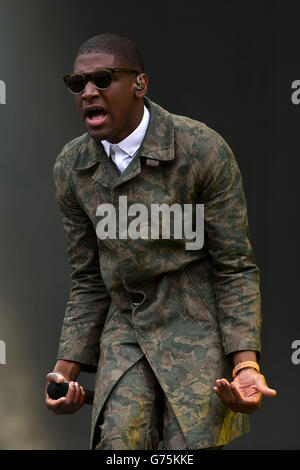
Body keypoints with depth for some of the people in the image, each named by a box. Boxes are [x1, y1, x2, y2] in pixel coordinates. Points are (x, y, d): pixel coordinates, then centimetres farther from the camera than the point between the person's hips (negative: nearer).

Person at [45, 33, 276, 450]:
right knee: (118, 441, -16)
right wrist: (67, 367, -1)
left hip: (196, 329, -3)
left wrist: (245, 364, -19)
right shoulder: (70, 167, 1)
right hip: (125, 330, 3)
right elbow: (89, 281, 8)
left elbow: (235, 268, -8)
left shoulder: (203, 150, -12)